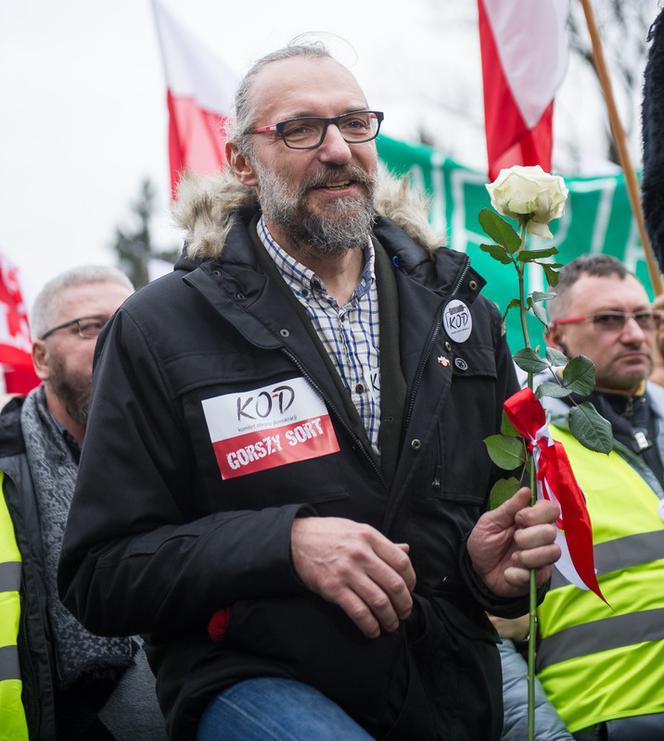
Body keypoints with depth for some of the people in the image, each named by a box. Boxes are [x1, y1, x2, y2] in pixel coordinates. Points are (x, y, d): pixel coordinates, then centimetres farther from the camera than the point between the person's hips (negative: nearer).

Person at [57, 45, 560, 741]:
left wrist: (502, 563, -6)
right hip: (250, 677, -7)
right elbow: (99, 575, -5)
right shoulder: (160, 328, -3)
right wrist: (286, 543, -19)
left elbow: (518, 495, 19)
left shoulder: (459, 310, 9)